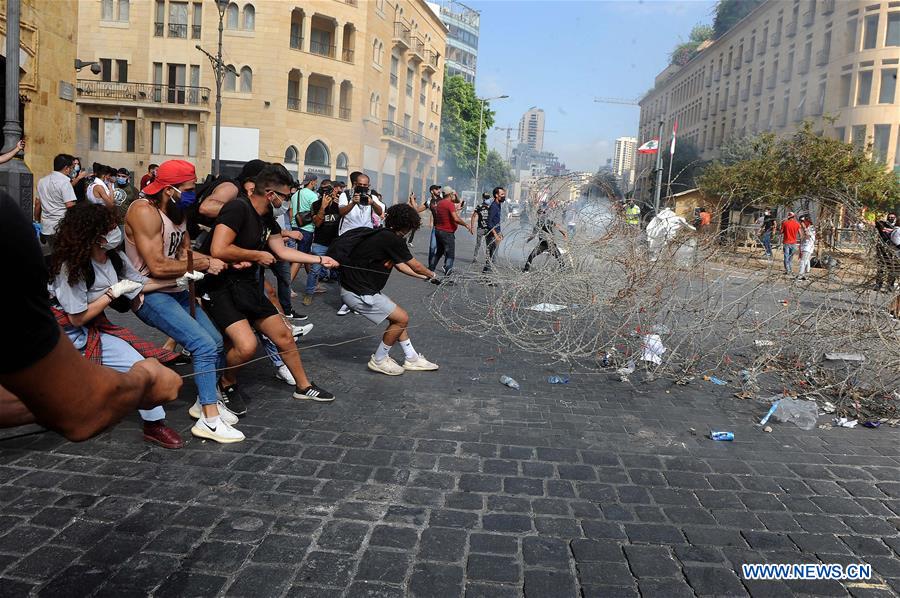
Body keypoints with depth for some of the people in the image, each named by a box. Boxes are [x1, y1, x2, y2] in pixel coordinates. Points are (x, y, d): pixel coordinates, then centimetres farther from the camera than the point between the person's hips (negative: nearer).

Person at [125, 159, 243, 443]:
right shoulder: (145, 212, -20)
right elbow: (158, 267, -26)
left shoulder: (177, 212, 8)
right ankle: (209, 420, -13)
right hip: (151, 294, -9)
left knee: (216, 341, 9)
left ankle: (205, 401, 27)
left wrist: (224, 262, -8)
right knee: (204, 345, -19)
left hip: (176, 291, 9)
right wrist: (205, 264, -18)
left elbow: (185, 253, 7)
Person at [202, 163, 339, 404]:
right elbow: (218, 250, -28)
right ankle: (227, 383, 9)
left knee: (283, 334, 12)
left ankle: (303, 386, 31)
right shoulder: (238, 208, -20)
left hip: (247, 286, 9)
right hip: (221, 287, -9)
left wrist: (320, 259, 21)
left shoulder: (267, 219, 7)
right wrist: (258, 255, -16)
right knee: (247, 346, -24)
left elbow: (282, 251, 18)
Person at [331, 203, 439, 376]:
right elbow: (416, 266, -7)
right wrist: (431, 274, 14)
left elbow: (401, 265, 22)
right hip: (358, 293, -10)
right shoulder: (393, 240, -19)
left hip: (364, 288, 10)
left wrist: (424, 276, 27)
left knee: (398, 316, 17)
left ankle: (411, 358, 27)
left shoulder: (385, 236, 10)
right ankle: (379, 360, 13)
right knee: (402, 318, -2)